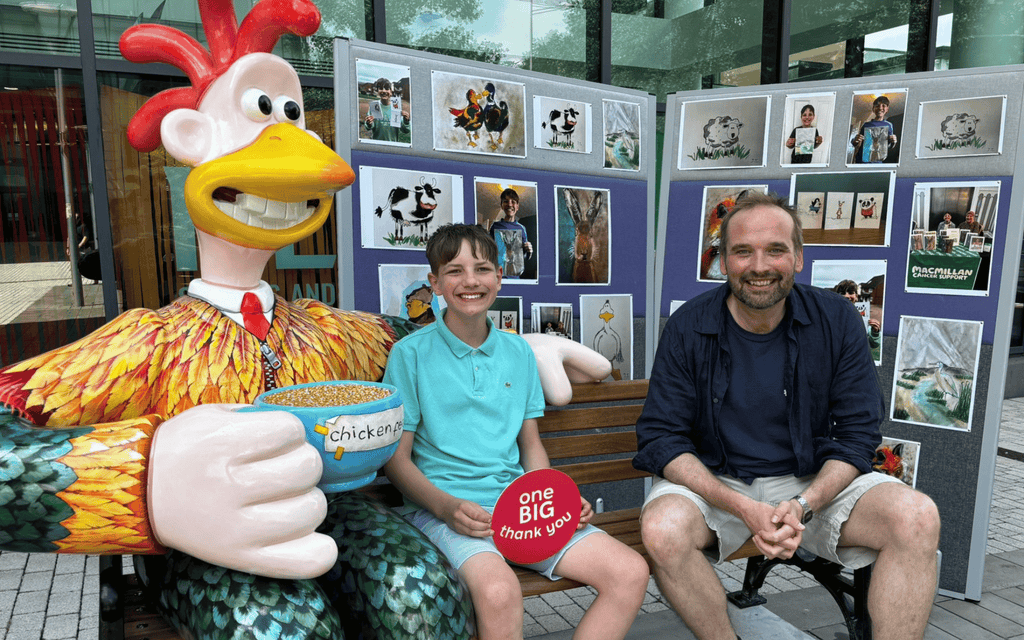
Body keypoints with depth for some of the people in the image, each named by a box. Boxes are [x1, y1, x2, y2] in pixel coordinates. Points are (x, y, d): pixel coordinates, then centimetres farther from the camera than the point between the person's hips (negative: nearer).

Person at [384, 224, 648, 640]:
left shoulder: (518, 352, 13)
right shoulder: (411, 354, -1)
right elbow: (396, 457, -2)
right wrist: (447, 507, -17)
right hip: (444, 509, -4)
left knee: (631, 573, -12)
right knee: (499, 590, -36)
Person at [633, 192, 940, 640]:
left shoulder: (836, 320, -4)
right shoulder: (688, 327, -9)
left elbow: (857, 432, -2)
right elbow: (660, 437, -11)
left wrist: (805, 504, -20)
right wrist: (743, 508, -23)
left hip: (816, 481, 2)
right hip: (715, 482, -1)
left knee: (917, 518, -23)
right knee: (661, 529, -31)